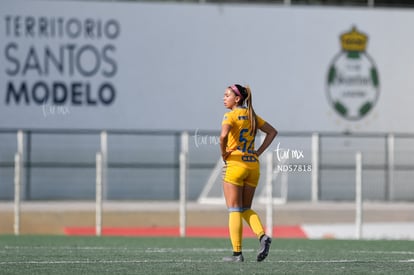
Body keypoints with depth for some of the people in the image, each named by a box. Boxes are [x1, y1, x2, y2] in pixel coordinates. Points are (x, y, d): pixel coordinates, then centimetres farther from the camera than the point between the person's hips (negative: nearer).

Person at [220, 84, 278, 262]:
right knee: (246, 209, 15)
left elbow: (223, 135, -28)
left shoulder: (231, 116, -9)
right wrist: (258, 152, 13)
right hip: (253, 165, 6)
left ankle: (237, 253, -2)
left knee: (234, 210, 0)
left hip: (235, 164, -6)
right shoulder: (252, 116, 13)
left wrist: (223, 154, -11)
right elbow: (272, 132, 20)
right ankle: (262, 236, -10)